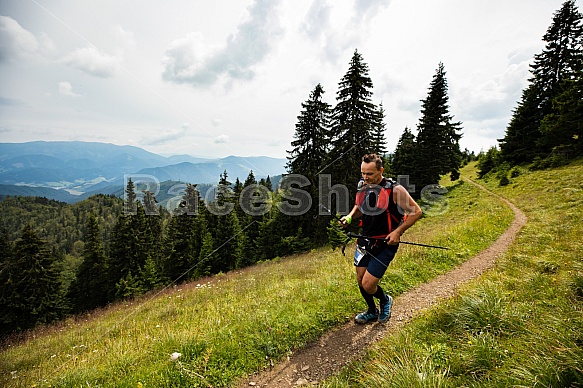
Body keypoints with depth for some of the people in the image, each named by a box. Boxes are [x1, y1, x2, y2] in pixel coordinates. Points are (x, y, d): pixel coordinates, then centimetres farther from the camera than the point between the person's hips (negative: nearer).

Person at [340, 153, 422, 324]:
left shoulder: (395, 190, -18)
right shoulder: (363, 188, 0)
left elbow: (416, 211, -10)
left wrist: (398, 231, -18)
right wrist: (349, 217, -4)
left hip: (385, 244, -6)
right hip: (364, 240, 6)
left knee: (368, 285, -8)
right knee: (360, 280, 15)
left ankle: (385, 300, 28)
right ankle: (372, 312, 43)